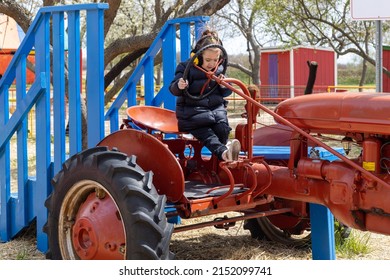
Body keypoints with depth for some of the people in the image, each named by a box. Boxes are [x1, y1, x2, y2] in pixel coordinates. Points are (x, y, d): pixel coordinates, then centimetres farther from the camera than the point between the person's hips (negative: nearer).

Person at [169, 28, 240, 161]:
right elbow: (173, 89, -11)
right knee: (206, 133, -30)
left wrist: (224, 86, -9)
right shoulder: (186, 67, -4)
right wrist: (179, 86, -37)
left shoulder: (219, 69, 9)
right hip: (193, 110, -4)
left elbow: (226, 93, 15)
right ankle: (223, 152, -46)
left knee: (222, 128, -29)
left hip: (215, 107, 4)